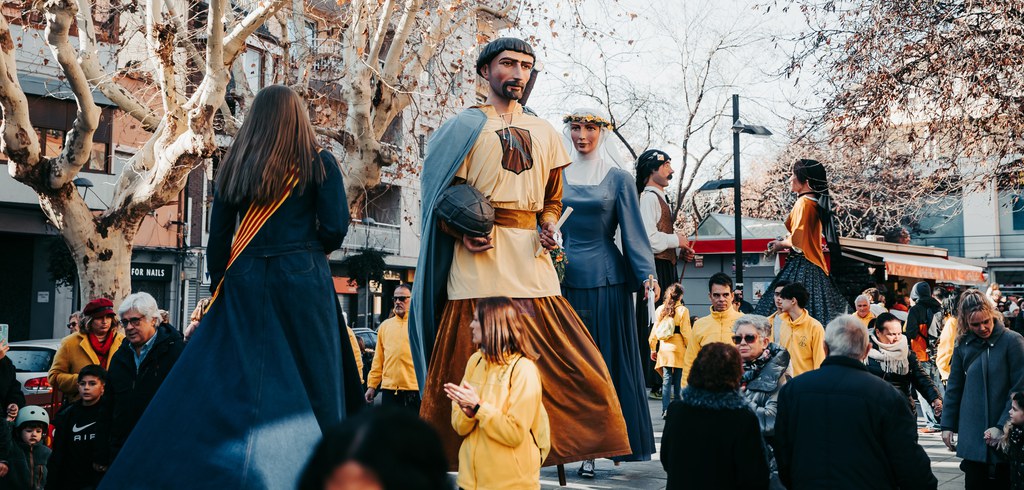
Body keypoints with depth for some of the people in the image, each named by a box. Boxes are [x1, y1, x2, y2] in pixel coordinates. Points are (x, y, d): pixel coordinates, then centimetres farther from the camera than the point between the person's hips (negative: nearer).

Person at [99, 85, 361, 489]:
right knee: (311, 382, 1)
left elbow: (217, 239, 8)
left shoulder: (234, 166, 10)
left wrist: (219, 288, 16)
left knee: (231, 385, 6)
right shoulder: (319, 163, 1)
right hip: (301, 280, -3)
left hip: (244, 281, 3)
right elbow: (335, 229, -6)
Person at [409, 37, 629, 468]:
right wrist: (464, 234, -15)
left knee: (569, 361, -4)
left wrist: (549, 227, 3)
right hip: (480, 261, -4)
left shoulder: (544, 133, 21)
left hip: (532, 260, 5)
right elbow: (444, 197, 3)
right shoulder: (465, 127, 8)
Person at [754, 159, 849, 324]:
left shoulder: (804, 203, -14)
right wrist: (783, 242, 14)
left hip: (801, 265, -10)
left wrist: (781, 245, -2)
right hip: (813, 265, 10)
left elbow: (797, 241, -20)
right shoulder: (815, 202, 14)